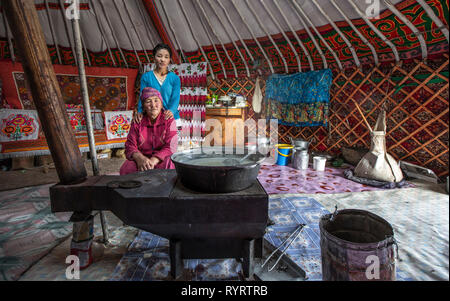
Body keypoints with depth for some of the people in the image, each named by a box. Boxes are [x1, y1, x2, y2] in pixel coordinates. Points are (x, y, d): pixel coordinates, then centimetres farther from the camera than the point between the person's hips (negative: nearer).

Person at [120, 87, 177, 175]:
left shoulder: (169, 120, -2)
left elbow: (170, 147, -11)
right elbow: (130, 146, 0)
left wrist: (153, 160, -27)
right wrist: (140, 158, -25)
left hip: (161, 159, -2)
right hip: (142, 158, 2)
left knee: (167, 166, -36)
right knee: (126, 169, -28)